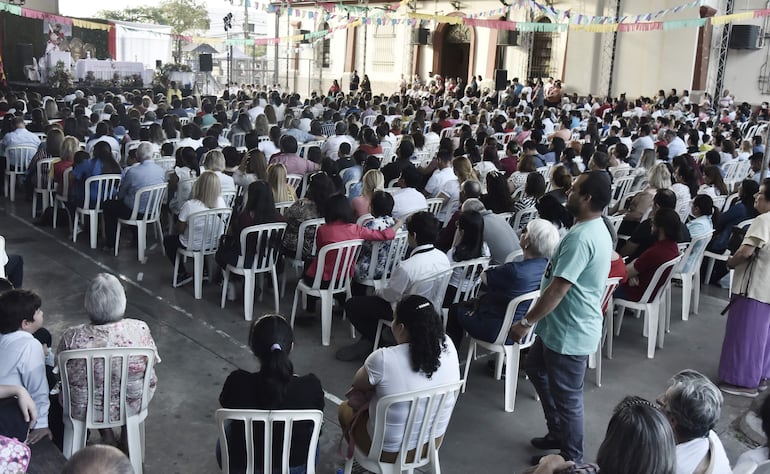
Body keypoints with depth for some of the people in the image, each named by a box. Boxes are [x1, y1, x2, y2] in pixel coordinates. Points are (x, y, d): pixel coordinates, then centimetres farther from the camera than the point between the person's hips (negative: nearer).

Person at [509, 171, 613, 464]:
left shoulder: (581, 237, -28)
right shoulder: (597, 229, 7)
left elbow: (557, 290, -28)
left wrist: (526, 323, -18)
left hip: (570, 333, -11)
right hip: (561, 326, 11)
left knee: (567, 398, 7)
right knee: (536, 369, 27)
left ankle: (571, 459, 27)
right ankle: (558, 434, 40)